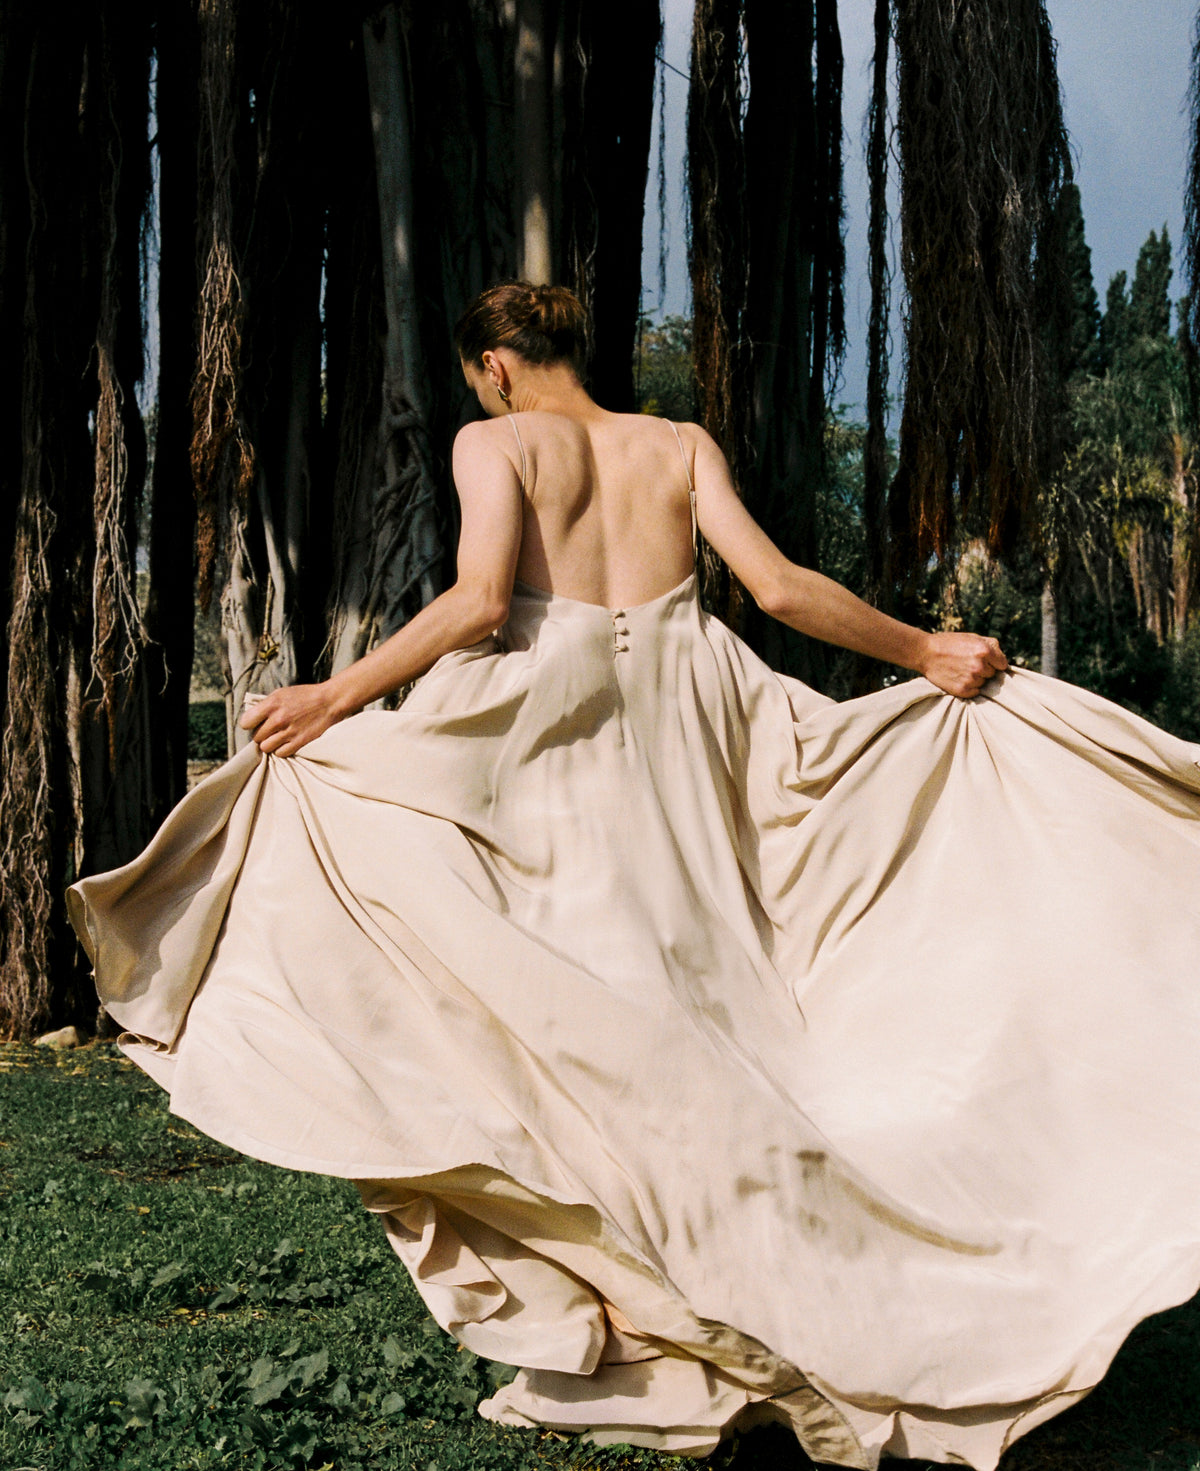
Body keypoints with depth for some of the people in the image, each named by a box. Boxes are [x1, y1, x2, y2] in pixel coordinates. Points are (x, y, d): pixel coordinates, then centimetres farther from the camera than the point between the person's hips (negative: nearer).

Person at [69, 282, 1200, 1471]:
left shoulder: (496, 443, 0)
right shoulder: (680, 446, 10)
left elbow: (479, 603, -14)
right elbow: (779, 588, 2)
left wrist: (337, 694, -8)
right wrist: (925, 650, 12)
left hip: (545, 737, -3)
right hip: (683, 745, 4)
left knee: (571, 1008, 1)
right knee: (699, 994, 9)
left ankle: (616, 1313, -2)